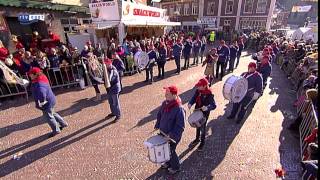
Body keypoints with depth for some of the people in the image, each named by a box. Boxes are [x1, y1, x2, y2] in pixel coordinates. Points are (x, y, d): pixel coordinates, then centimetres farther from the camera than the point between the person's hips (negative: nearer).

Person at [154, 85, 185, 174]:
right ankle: (168, 163, 53)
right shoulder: (165, 103, -7)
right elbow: (159, 114, 10)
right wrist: (157, 125, 4)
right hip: (163, 133, 7)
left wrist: (172, 136, -27)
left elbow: (180, 126, -27)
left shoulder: (179, 109, -30)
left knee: (171, 151, 13)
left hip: (173, 137, -7)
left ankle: (175, 167, 43)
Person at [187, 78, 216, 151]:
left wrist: (207, 108, -45)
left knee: (202, 128, 12)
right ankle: (197, 139, 48)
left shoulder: (209, 95, -25)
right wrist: (190, 103, -21)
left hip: (204, 114, -5)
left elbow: (214, 105, -26)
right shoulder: (198, 91, -8)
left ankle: (202, 142, 36)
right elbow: (194, 98, -1)